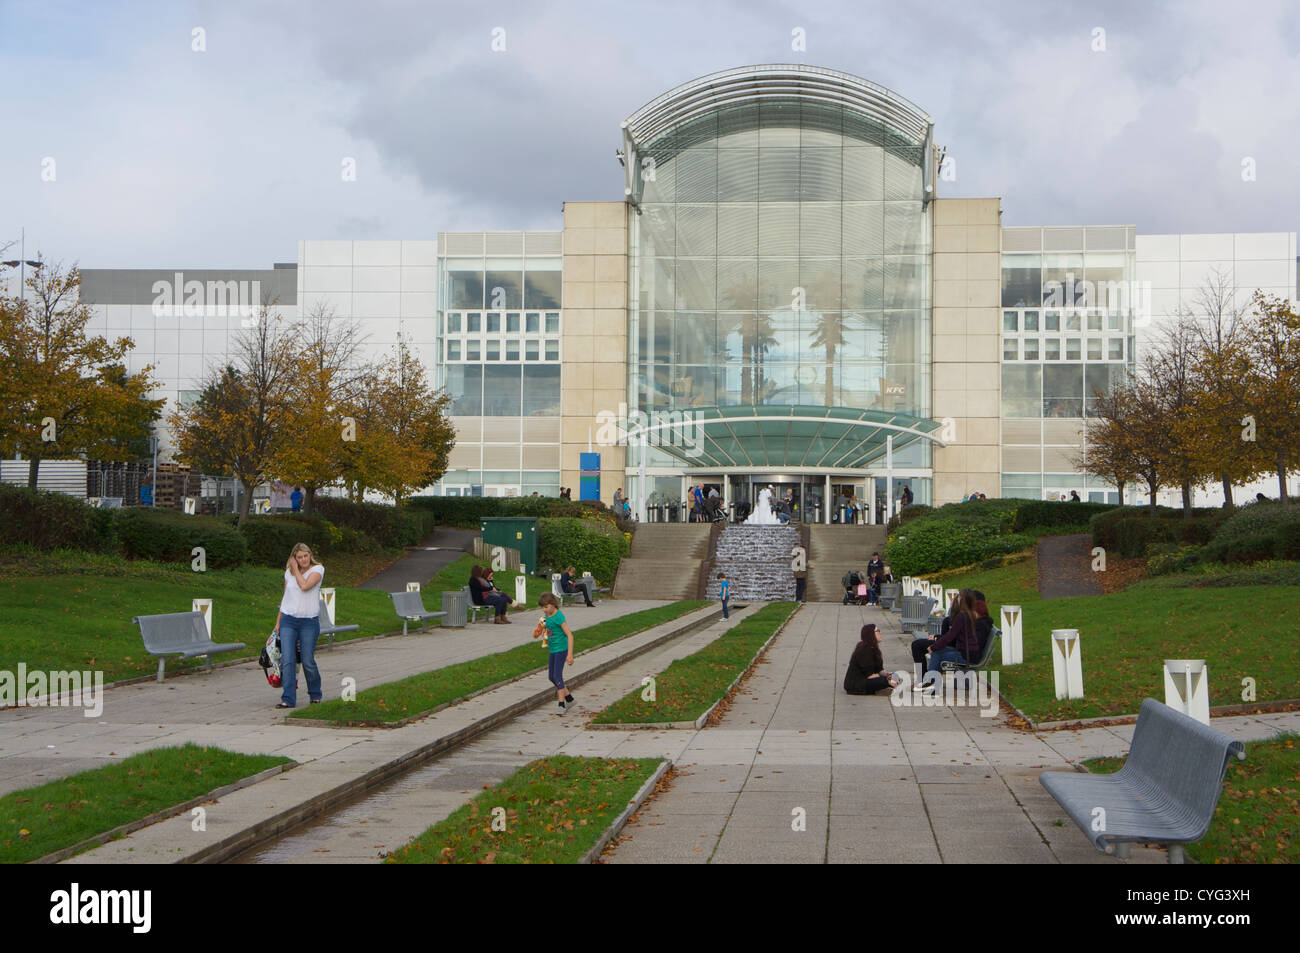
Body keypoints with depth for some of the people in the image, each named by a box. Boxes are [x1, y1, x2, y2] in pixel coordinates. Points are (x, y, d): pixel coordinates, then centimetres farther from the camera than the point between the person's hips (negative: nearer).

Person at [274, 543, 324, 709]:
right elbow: (285, 598, 17)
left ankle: (315, 695, 23)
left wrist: (296, 569, -8)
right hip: (288, 620, 3)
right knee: (287, 660, -7)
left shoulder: (317, 569, -3)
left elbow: (305, 586, -20)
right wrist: (278, 621, 15)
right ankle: (288, 699, -6)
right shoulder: (289, 573, 10)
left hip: (309, 622, -3)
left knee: (308, 661, 1)